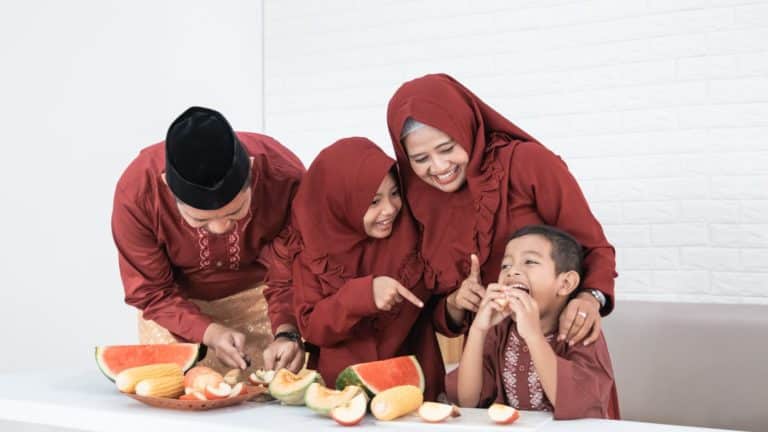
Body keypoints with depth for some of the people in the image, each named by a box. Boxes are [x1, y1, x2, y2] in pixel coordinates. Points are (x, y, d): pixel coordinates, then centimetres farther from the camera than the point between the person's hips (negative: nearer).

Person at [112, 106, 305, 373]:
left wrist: (287, 333, -40)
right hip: (174, 300, 0)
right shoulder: (135, 192, -33)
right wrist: (210, 332, -35)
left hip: (255, 293, 0)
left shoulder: (285, 178, -34)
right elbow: (151, 293, -19)